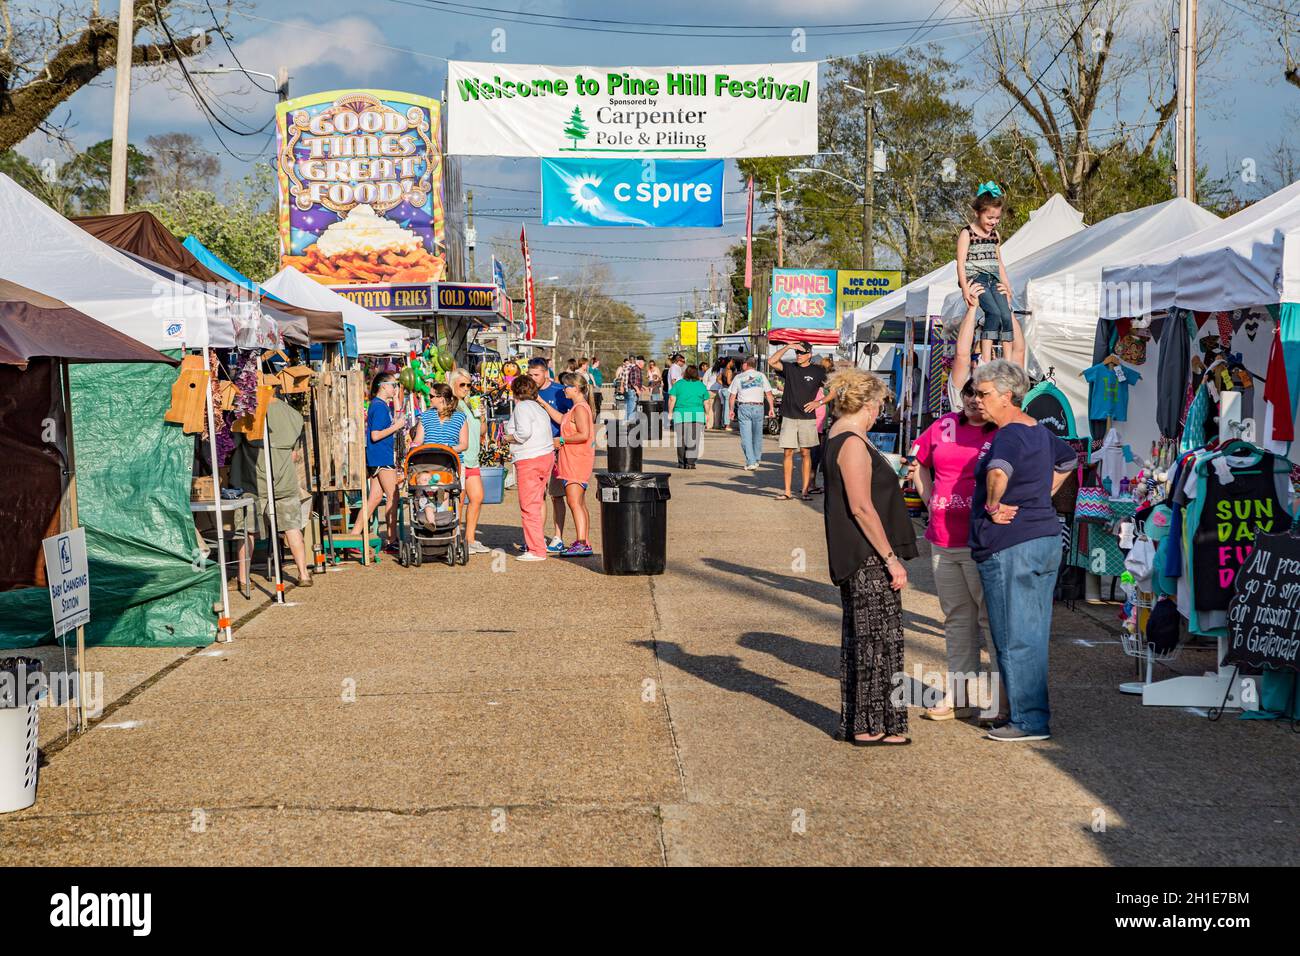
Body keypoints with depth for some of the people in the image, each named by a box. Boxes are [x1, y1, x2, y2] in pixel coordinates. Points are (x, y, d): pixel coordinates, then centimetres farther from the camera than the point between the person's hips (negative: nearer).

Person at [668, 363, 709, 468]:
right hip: (697, 415, 0)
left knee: (681, 439, 8)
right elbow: (706, 402, 8)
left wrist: (670, 412, 3)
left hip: (681, 415, 0)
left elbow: (672, 399, -4)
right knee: (693, 439, 2)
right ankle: (690, 462, -4)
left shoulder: (678, 384, 3)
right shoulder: (701, 385, 7)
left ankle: (682, 462, 12)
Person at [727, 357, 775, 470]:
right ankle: (757, 460, 23)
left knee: (746, 437, -2)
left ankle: (751, 462, -9)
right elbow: (769, 394, 3)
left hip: (743, 407, -2)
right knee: (757, 435, 15)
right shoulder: (761, 376, 6)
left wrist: (731, 409, 16)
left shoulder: (738, 378, 4)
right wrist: (771, 408, 7)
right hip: (758, 407, 2)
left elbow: (732, 396, 5)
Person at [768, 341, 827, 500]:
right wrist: (787, 347, -9)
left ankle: (805, 490, 5)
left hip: (807, 418, -2)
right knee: (787, 453, 0)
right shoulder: (790, 368, 8)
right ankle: (787, 491, 3)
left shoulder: (818, 371, 2)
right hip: (789, 417, 2)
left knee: (806, 453, 1)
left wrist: (819, 402, -8)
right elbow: (772, 361, -5)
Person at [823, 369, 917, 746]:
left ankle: (854, 722, 21)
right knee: (877, 639, -3)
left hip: (854, 559, 10)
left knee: (858, 639, 14)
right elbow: (862, 508, -22)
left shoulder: (837, 439, 14)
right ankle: (872, 727, 3)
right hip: (868, 559, -10)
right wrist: (891, 558, -19)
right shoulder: (853, 443, -17)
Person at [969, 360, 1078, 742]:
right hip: (1046, 540, 10)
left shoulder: (1008, 437, -17)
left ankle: (1027, 720, 2)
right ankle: (1035, 712, 22)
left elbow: (998, 472, -40)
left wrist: (993, 505, -23)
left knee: (1014, 637, -2)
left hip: (1010, 548, -10)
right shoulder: (1040, 432, 13)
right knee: (1035, 635, 14)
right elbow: (1068, 459, 34)